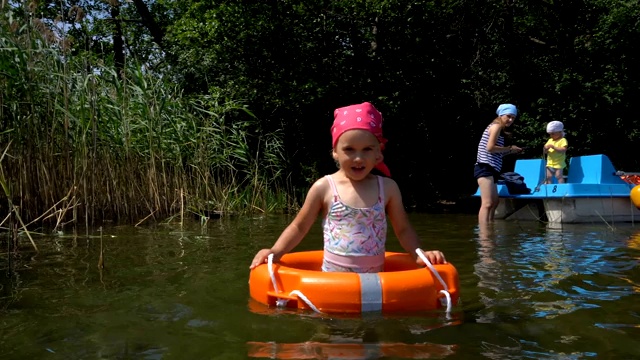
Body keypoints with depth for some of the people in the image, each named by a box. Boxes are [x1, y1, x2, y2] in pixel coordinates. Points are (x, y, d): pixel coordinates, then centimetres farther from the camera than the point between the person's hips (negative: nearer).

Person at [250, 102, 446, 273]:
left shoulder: (388, 188, 5)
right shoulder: (324, 187, -1)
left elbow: (403, 229, 14)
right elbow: (299, 227, 8)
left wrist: (419, 254, -1)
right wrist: (275, 252, -3)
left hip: (374, 279, 2)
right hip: (331, 277, -2)